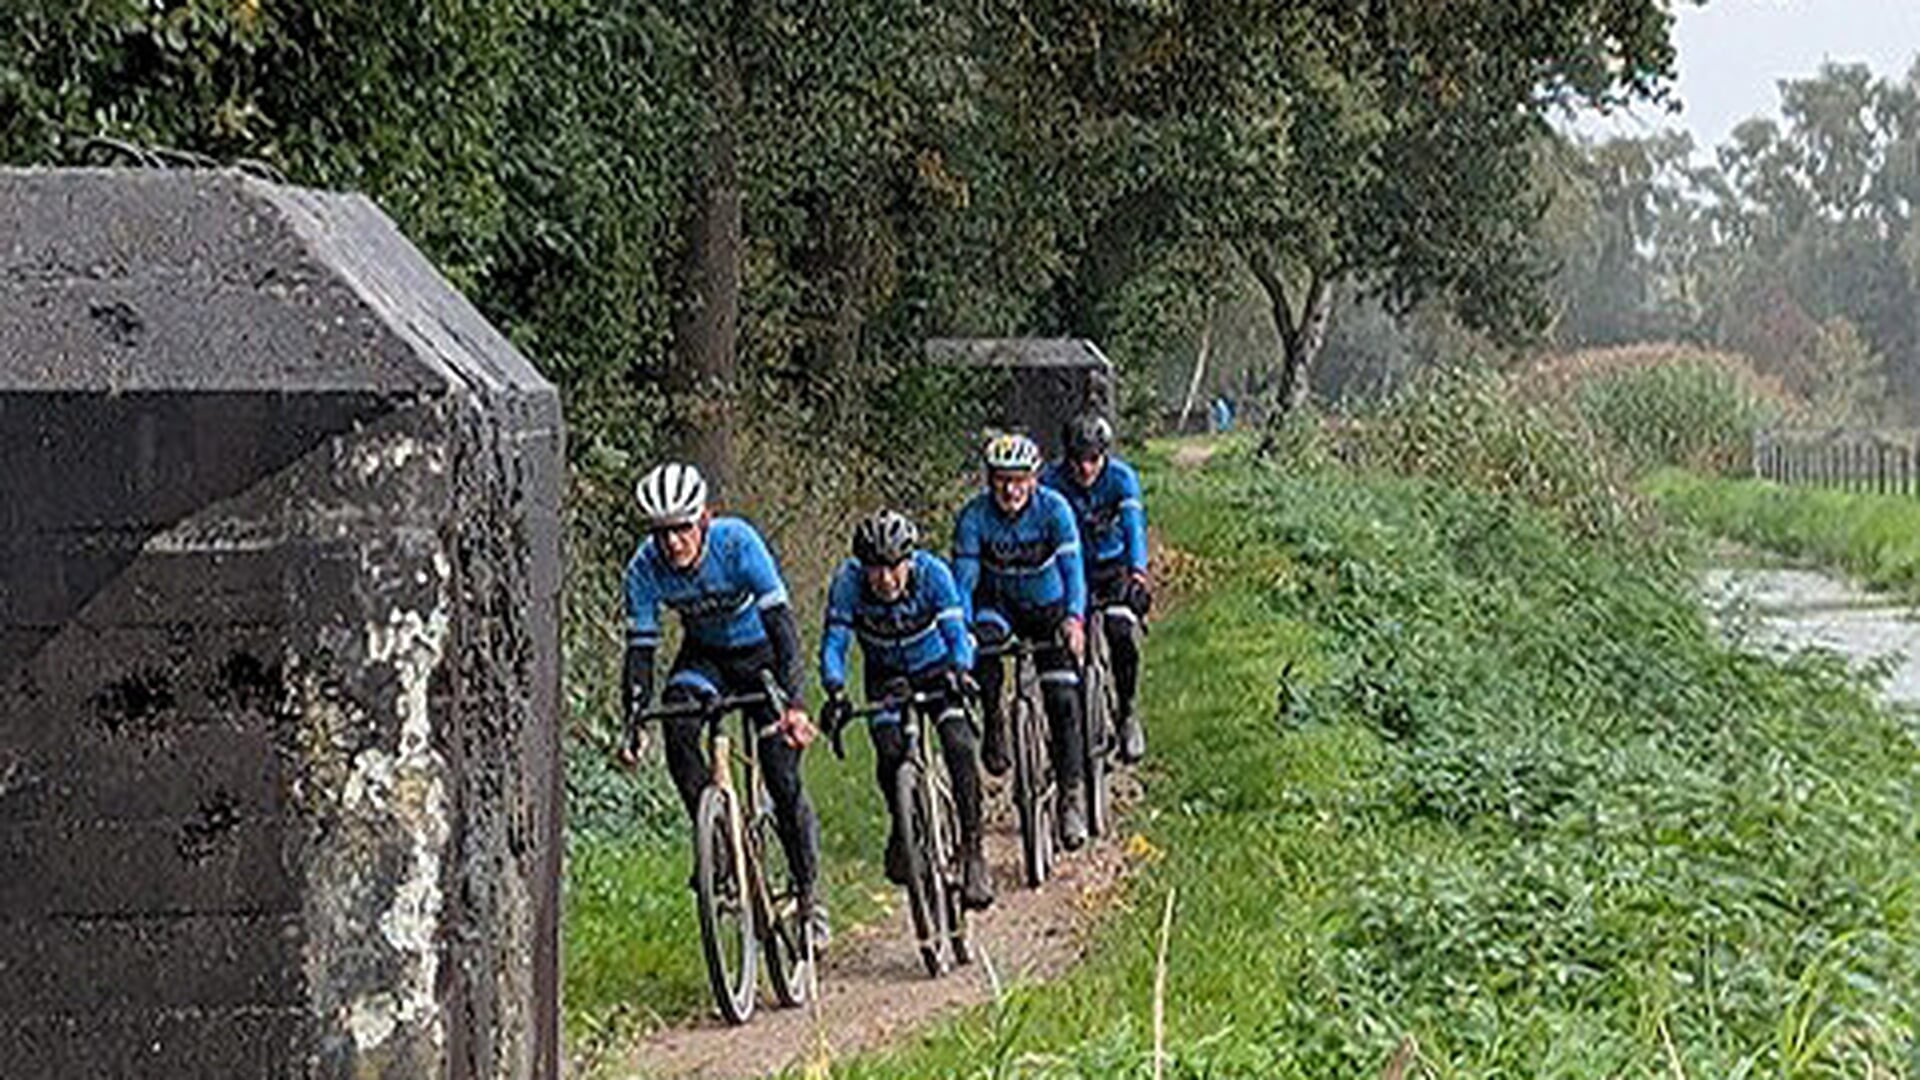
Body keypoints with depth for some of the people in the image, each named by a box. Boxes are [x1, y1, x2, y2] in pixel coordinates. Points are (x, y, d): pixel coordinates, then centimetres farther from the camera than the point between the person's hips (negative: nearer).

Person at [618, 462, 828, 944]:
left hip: (761, 651, -3)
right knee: (678, 729, -28)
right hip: (705, 653, 3)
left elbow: (780, 620, -35)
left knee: (782, 778, -10)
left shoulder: (736, 543, -32)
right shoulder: (645, 568, -22)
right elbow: (640, 648, -17)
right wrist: (632, 726, -28)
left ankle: (808, 891, 7)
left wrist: (793, 704, -45)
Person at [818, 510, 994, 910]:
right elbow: (833, 644, -27)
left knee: (960, 748, -22)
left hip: (936, 668, -1)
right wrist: (836, 692, -45)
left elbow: (956, 632, -30)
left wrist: (960, 671, -50)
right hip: (886, 675, 1)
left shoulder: (932, 573, -28)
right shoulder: (847, 582, -26)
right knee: (890, 753, -22)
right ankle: (902, 830, 6)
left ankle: (972, 851, -13)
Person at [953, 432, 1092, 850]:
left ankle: (1072, 795, -2)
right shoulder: (974, 516, -21)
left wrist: (1075, 618, -46)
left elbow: (1072, 568, -29)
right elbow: (963, 579, -23)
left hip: (1049, 608, 0)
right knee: (984, 645, -33)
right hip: (999, 603, 0)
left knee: (1063, 699, -10)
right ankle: (993, 724, -9)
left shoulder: (1053, 509, -23)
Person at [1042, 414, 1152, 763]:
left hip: (1114, 566, -1)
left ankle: (1128, 714, -2)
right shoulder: (1053, 480, -19)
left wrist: (1138, 570, -44)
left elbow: (1134, 524, -27)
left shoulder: (1121, 477, -19)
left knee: (1122, 636, -21)